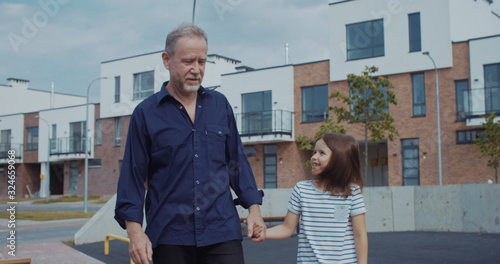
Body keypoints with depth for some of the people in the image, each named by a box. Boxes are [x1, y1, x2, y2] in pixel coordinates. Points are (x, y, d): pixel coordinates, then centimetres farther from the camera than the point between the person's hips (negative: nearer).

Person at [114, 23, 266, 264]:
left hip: (222, 231, 2)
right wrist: (134, 230, -8)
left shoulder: (220, 105, 11)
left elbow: (237, 161, 14)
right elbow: (133, 175, 1)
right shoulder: (146, 113, 3)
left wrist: (253, 207, 7)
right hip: (169, 236, -1)